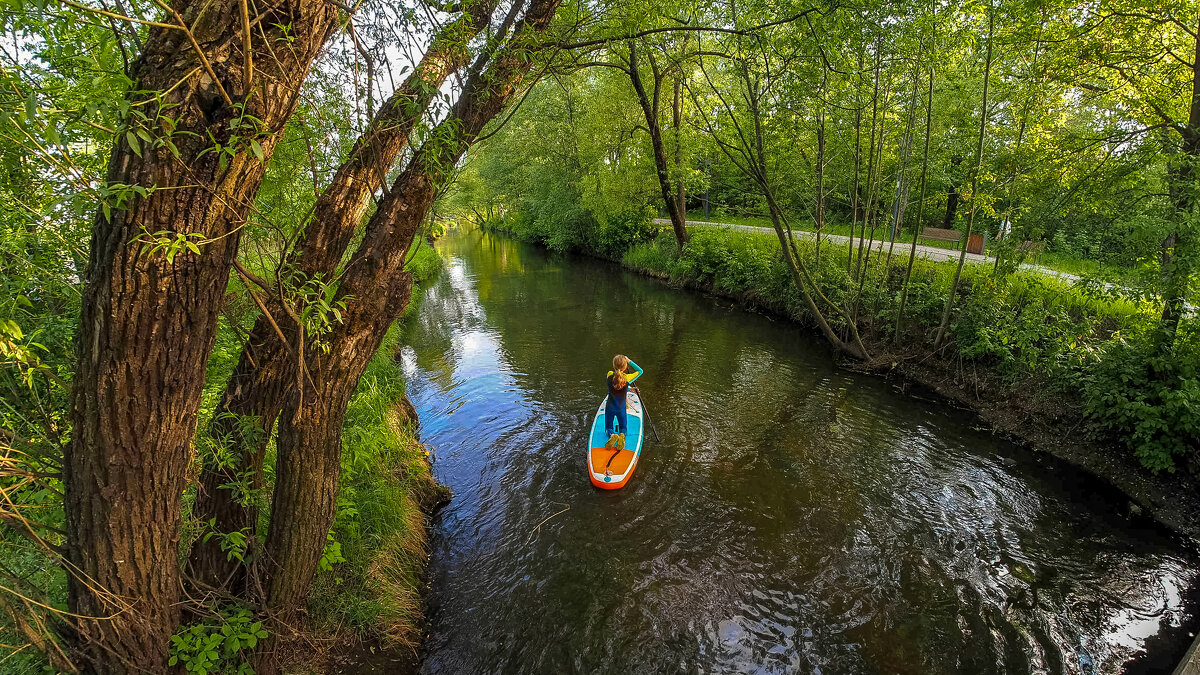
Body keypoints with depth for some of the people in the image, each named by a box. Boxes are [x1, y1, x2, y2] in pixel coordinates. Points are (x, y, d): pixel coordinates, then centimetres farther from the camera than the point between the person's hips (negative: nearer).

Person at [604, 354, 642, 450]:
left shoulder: (610, 375, -11)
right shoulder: (627, 378, -17)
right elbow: (640, 371, 2)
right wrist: (630, 361, 2)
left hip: (610, 407, 1)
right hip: (621, 408, -1)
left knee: (609, 428, 18)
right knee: (623, 427, 21)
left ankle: (612, 435, -19)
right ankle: (622, 435, -16)